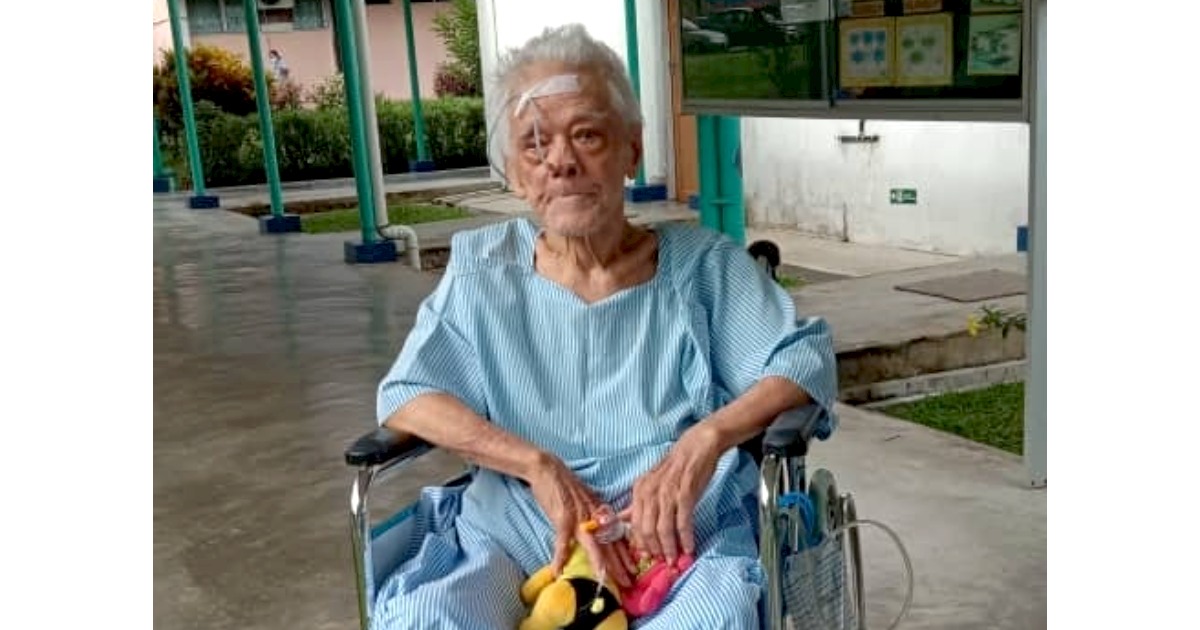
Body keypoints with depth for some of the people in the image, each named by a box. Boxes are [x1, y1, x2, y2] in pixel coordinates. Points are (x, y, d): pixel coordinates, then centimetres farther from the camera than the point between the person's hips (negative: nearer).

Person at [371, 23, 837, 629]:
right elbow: (404, 396, 2)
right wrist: (537, 465, -13)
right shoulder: (482, 270, 8)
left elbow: (807, 362, -1)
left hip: (677, 537, 0)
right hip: (513, 535, 1)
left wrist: (707, 438, -20)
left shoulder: (701, 265, 5)